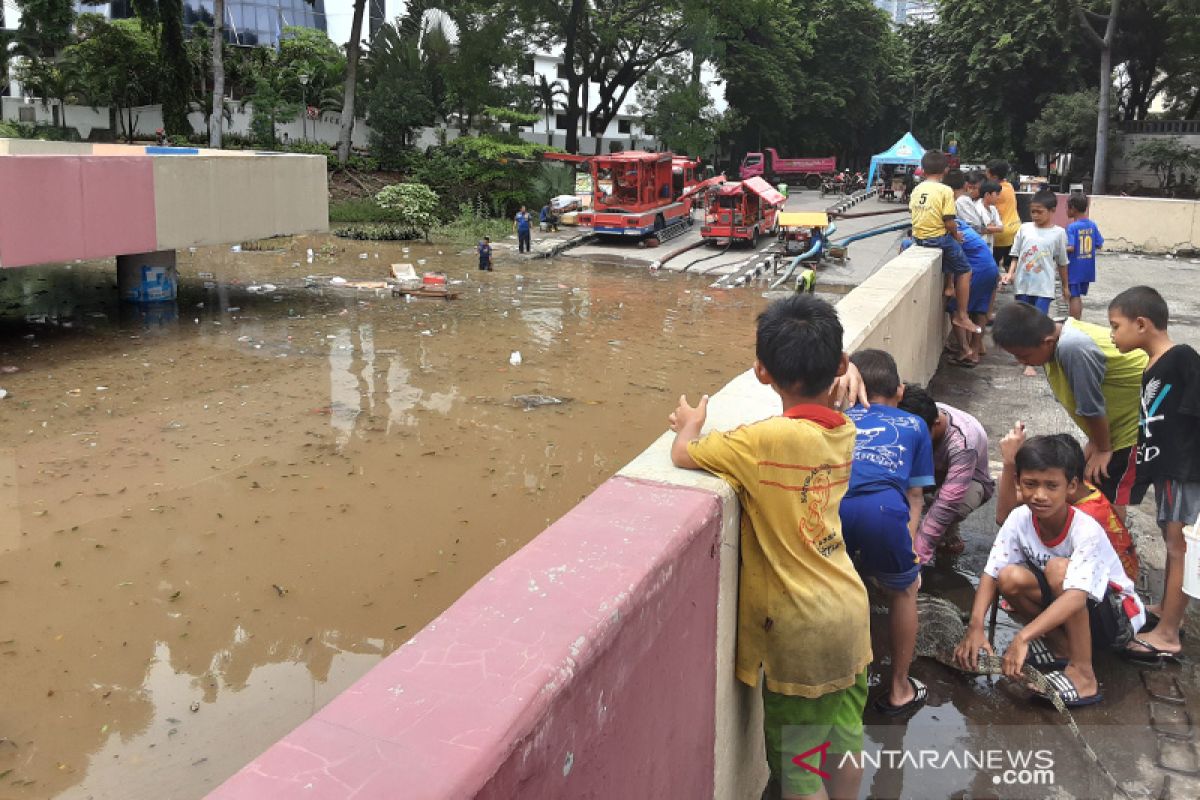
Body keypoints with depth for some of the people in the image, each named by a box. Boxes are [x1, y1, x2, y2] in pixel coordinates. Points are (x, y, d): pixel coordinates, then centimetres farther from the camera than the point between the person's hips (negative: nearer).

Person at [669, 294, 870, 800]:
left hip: (801, 627, -7)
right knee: (844, 740, 23)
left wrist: (692, 423, 3)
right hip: (849, 609, 7)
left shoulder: (769, 440, -24)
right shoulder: (843, 431, -4)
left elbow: (682, 455, -15)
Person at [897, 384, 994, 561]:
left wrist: (916, 557, -47)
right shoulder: (914, 421, -26)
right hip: (932, 472, 3)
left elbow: (946, 505, -44)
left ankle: (949, 535, -4)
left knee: (954, 506, -38)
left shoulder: (963, 442, -40)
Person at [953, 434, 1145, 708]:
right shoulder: (1020, 519, -16)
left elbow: (1077, 596, -43)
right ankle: (1063, 647, -1)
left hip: (1117, 616, -5)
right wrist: (975, 626, -35)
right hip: (1062, 615, 5)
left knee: (1058, 568, -32)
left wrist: (1023, 637, -53)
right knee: (1010, 578, -23)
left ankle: (1082, 672, -22)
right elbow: (991, 574, -19)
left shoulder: (1087, 531, -30)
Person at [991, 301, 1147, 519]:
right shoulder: (1056, 344, -9)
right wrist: (1094, 442, 0)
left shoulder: (1073, 348, -37)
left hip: (1136, 420, -8)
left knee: (1109, 496, -4)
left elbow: (1092, 406, -26)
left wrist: (1103, 449, -12)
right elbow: (1082, 403, 0)